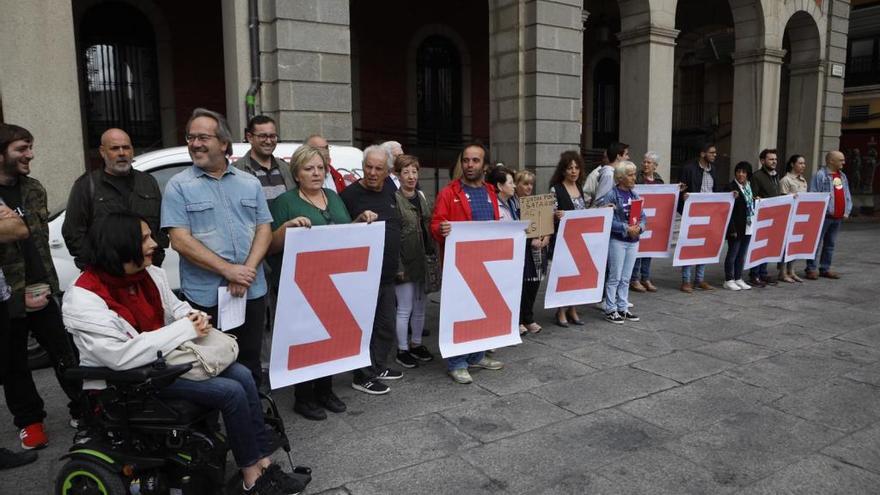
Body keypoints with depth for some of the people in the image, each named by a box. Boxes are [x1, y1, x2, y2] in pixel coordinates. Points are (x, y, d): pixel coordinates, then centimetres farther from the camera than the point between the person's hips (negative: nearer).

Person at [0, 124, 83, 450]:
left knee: (64, 354, 9)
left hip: (41, 291, 3)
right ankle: (29, 420, 29)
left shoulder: (33, 189, 6)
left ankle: (81, 408, 23)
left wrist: (45, 284, 4)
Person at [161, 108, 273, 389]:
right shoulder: (179, 186, -1)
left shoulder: (250, 183, 9)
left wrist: (248, 270, -11)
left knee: (250, 364, 14)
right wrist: (228, 270, -16)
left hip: (252, 292, 3)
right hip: (205, 296, -3)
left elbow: (264, 229, 4)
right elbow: (180, 240, -9)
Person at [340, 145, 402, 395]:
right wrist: (360, 219, -27)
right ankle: (363, 376, 12)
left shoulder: (389, 192, 12)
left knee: (387, 324, 16)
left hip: (388, 274, 8)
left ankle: (378, 366, 31)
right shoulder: (350, 194, -10)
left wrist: (397, 263, 21)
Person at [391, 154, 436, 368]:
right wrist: (398, 265, -18)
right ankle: (402, 350, 16)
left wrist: (434, 255, 12)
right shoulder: (394, 199, -11)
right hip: (406, 263, -7)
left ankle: (416, 344, 30)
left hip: (423, 262, 7)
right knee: (405, 309, 2)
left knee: (420, 307, 15)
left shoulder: (421, 197, 11)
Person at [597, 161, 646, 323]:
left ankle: (623, 308, 23)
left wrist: (639, 227, -9)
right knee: (615, 277, 1)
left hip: (633, 241, 6)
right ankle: (610, 310, 11)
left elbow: (642, 216, 11)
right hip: (617, 240, -6)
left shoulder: (634, 195, 9)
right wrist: (626, 229, -19)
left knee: (626, 278, 13)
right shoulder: (611, 195, -11)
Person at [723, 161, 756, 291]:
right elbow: (728, 210, -14)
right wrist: (732, 229, -17)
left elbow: (752, 206, 21)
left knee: (742, 254, 12)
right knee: (732, 253, 0)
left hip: (748, 227, 7)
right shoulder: (731, 187, -11)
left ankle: (738, 279, 21)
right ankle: (729, 280, 9)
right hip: (736, 227, -7)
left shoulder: (749, 187, 12)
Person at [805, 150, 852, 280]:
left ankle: (825, 269, 18)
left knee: (830, 244, 11)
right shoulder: (820, 175, -9)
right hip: (823, 216, -8)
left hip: (838, 217, 8)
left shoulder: (843, 176, 16)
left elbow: (847, 195, 19)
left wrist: (847, 211, 9)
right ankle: (811, 269, 1)